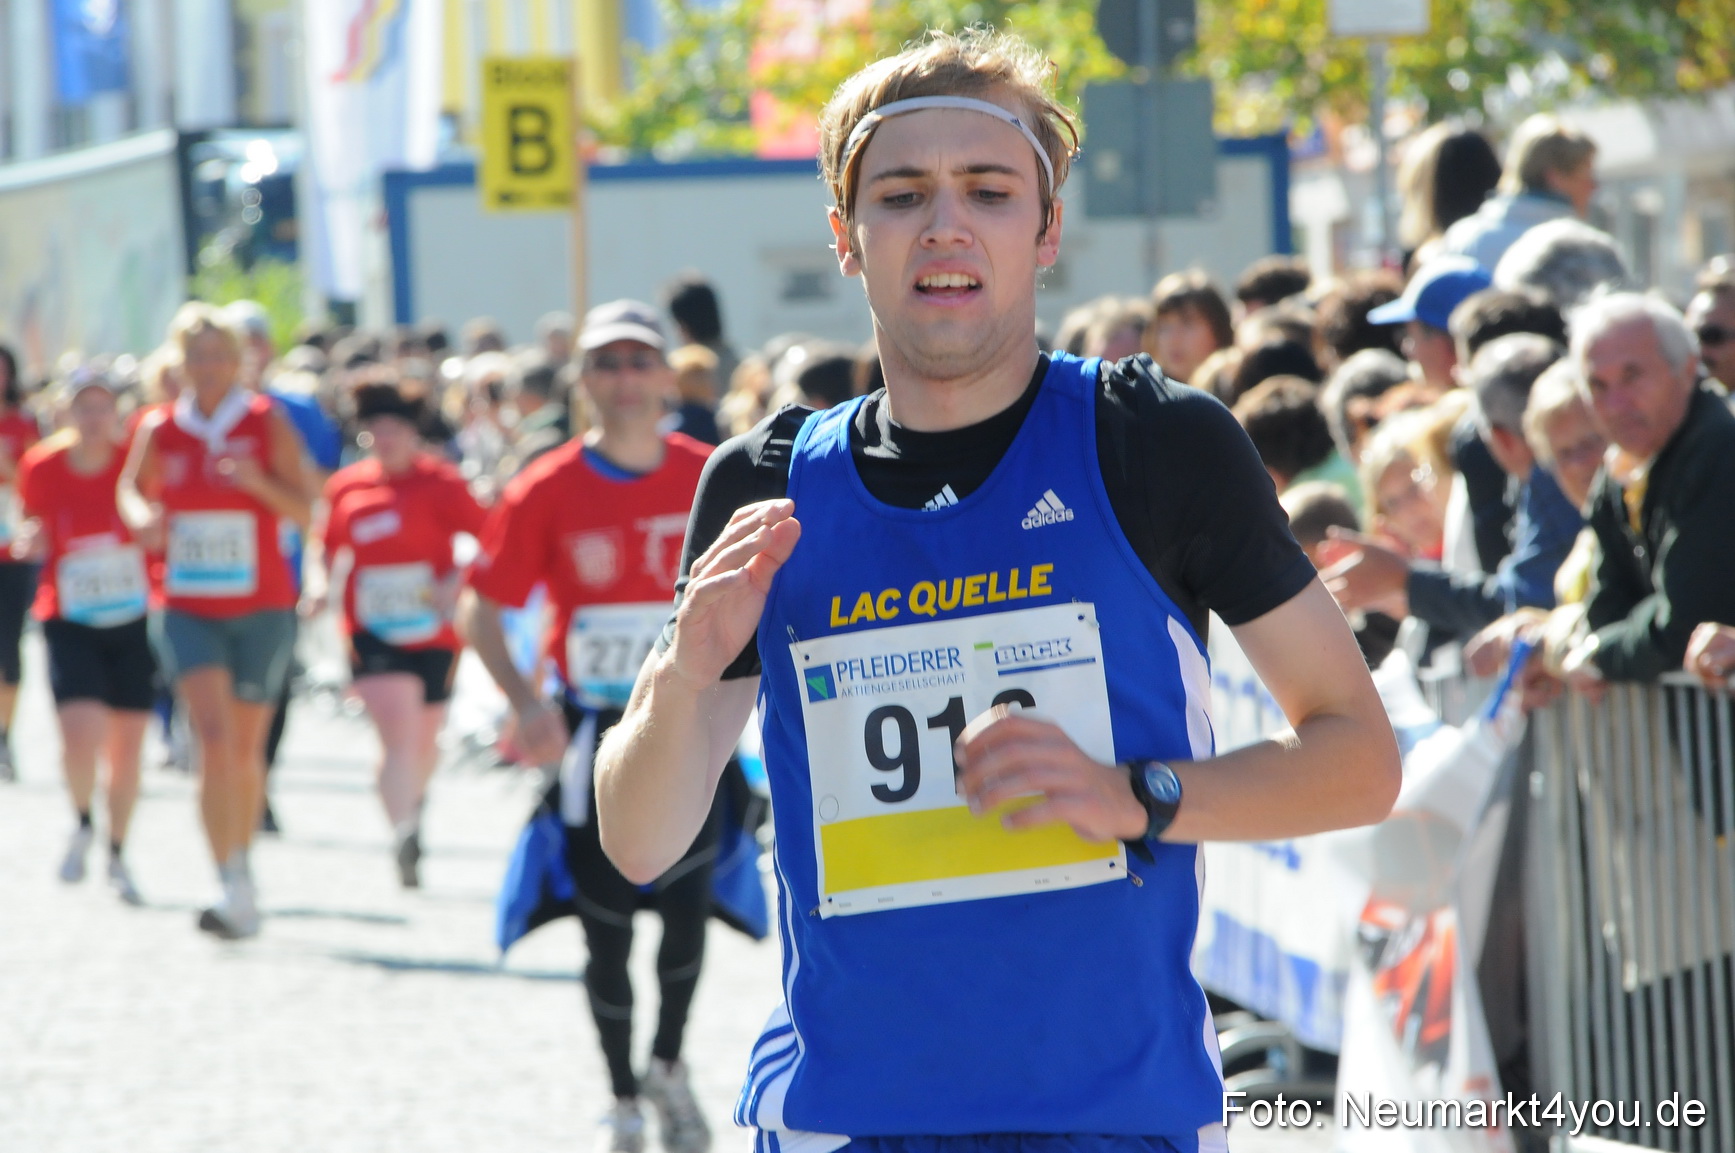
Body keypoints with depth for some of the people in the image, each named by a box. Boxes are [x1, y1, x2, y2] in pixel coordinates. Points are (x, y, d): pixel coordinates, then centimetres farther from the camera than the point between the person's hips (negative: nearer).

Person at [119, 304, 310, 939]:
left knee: (246, 747, 10)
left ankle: (243, 861, 34)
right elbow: (133, 488, 17)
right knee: (213, 737, -16)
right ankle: (233, 888, -18)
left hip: (262, 609, 0)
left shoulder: (267, 423, -4)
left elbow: (304, 510, -6)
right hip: (188, 610, 0)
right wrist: (143, 517, -6)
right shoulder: (159, 429, 1)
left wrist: (258, 481, -24)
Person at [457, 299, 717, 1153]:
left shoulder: (710, 477, -5)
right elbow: (480, 609, -7)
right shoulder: (549, 491, -10)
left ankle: (669, 1068, 21)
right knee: (606, 931, 4)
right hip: (593, 732, -1)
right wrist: (525, 703, -20)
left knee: (687, 910, -6)